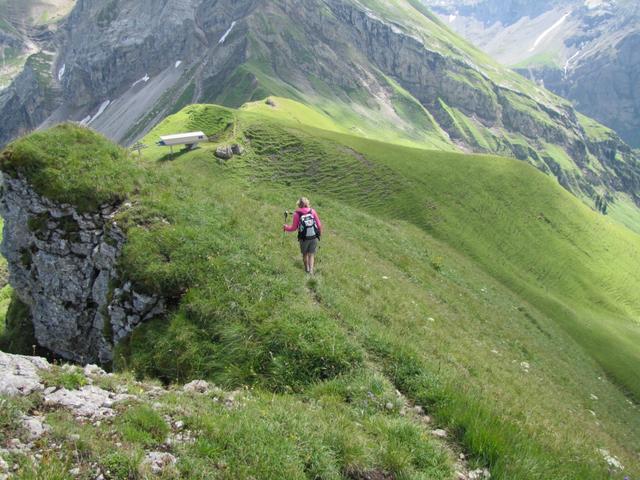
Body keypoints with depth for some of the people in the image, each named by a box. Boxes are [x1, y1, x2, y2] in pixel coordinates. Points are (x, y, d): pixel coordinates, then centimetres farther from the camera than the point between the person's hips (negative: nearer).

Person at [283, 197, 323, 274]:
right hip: (314, 237, 1)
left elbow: (294, 228, -2)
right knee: (311, 254, 9)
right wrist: (320, 232, 18)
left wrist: (286, 227, 16)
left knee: (305, 254, 21)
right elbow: (319, 224, 0)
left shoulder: (297, 214, -8)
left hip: (304, 238, -1)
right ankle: (311, 270, -4)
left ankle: (307, 269, 36)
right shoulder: (312, 211, -2)